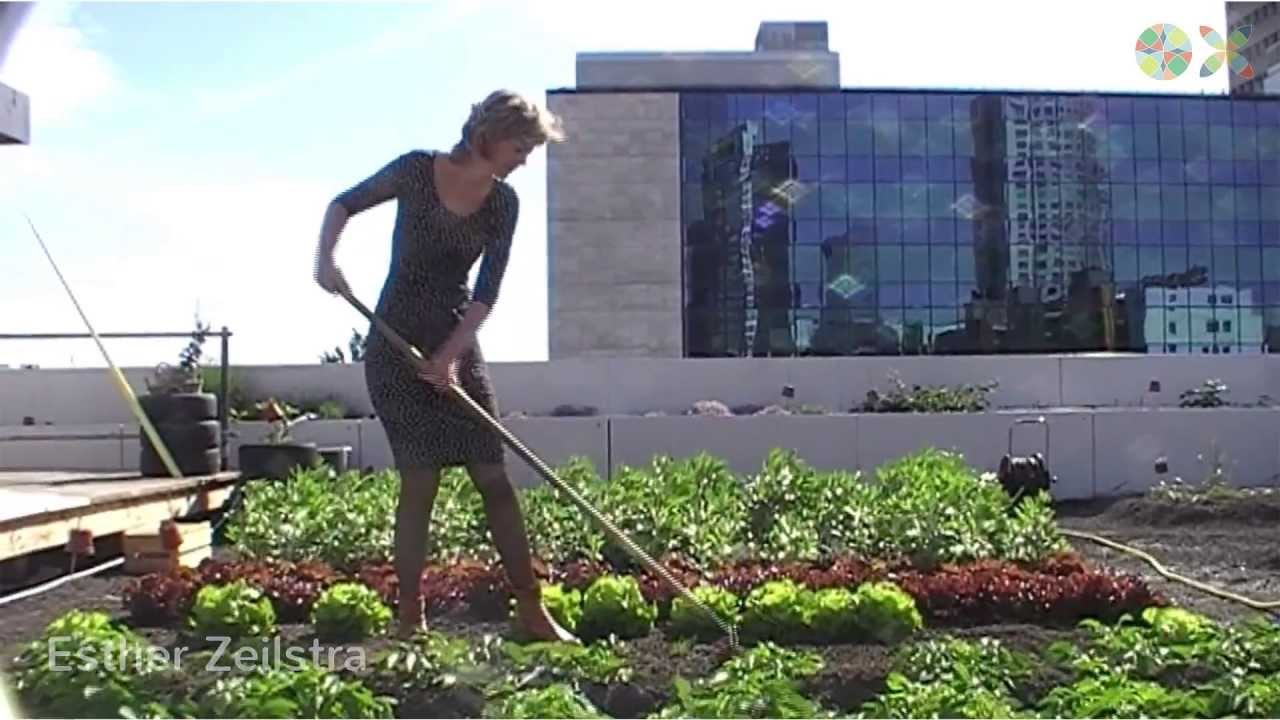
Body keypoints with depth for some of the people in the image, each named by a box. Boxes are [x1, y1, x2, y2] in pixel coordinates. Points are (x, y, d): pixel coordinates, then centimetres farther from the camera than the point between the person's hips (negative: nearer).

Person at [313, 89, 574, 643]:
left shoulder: (503, 203, 1)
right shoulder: (417, 170, -8)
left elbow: (487, 293, -3)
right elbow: (344, 204, 4)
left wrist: (451, 354, -15)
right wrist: (325, 256, -14)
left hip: (458, 342, 4)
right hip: (396, 343, -3)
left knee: (493, 475, 1)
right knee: (420, 477, -7)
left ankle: (531, 609, 8)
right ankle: (410, 617, 5)